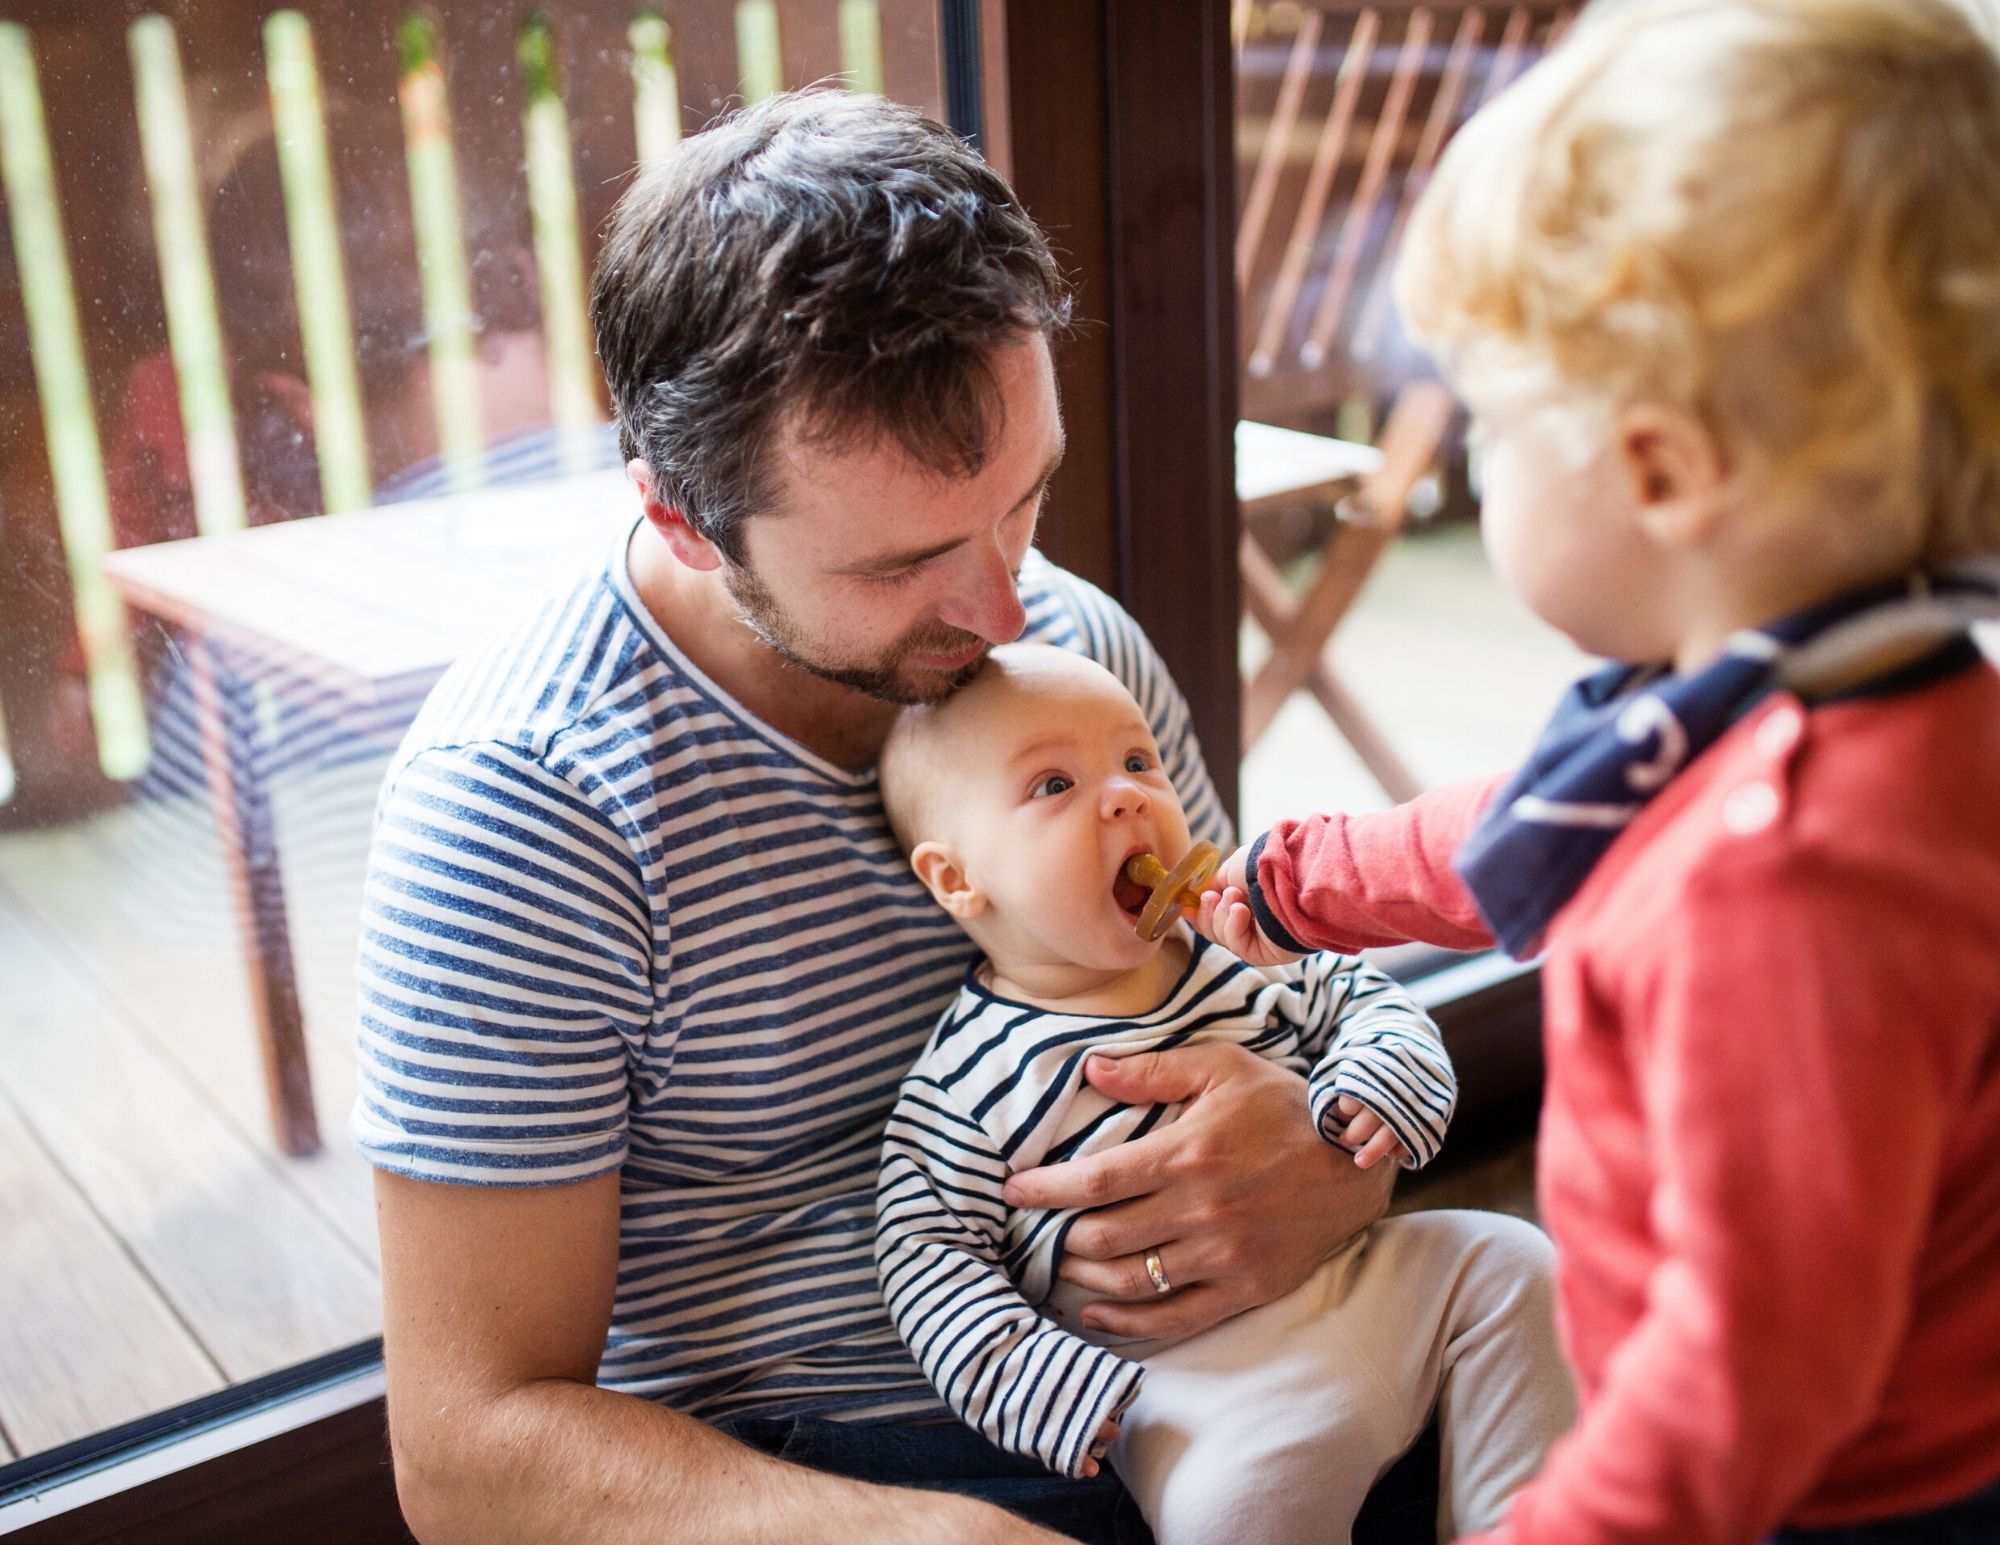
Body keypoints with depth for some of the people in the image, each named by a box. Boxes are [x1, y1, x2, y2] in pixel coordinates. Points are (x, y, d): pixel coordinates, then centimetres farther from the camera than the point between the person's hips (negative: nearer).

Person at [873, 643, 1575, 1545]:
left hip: (1357, 1275, 6)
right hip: (1199, 1369, -6)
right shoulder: (973, 1075, -8)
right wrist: (1027, 1377, -17)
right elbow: (929, 1250, -4)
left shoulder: (1240, 952, 5)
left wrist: (1385, 1076, -4)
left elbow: (1360, 997, 19)